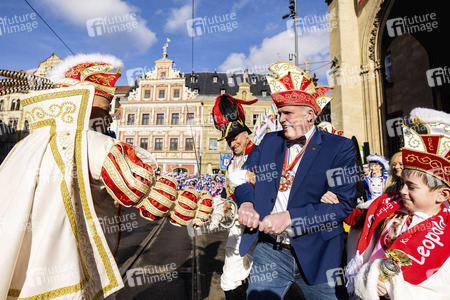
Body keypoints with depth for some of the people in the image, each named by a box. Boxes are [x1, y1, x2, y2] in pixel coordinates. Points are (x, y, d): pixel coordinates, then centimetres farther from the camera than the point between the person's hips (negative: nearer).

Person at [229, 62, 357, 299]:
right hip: (269, 251, 3)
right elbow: (243, 176, 10)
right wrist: (246, 203, -10)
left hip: (316, 255, -2)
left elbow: (342, 204, -15)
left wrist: (290, 217, -22)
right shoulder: (270, 141, 5)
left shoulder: (339, 147, -7)